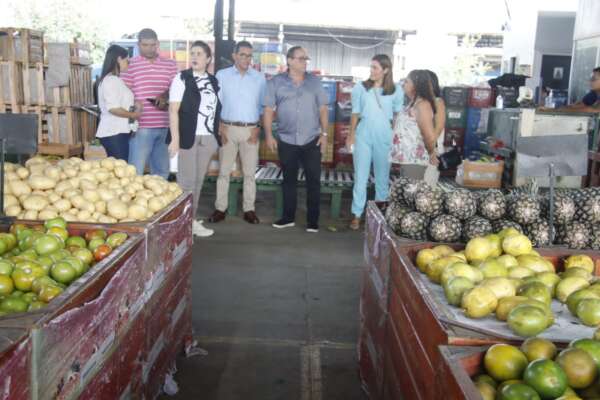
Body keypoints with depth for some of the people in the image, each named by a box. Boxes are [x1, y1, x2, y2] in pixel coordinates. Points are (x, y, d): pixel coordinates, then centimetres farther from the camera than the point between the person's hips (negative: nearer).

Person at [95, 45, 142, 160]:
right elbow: (113, 108, -21)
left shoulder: (116, 80, 16)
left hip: (116, 132, 10)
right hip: (114, 133, -10)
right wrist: (133, 115, -9)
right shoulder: (111, 80, -13)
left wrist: (134, 106, 6)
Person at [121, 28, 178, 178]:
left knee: (162, 171, 13)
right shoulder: (130, 65, 1)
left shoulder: (170, 65, 12)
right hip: (141, 126, -4)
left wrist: (165, 96, -13)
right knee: (136, 171, -4)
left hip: (165, 126, 4)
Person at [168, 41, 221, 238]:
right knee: (186, 181, -2)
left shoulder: (213, 81, 11)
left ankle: (192, 220, 19)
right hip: (188, 137, -5)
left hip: (208, 138, 5)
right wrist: (175, 139, -16)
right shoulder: (181, 78, -4)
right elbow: (173, 110, -9)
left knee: (198, 180, 10)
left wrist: (217, 135, 10)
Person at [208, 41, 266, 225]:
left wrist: (258, 128, -3)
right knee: (224, 170, 2)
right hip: (228, 128, 0)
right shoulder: (222, 75, 3)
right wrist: (220, 128, -5)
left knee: (250, 172, 3)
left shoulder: (259, 78, 5)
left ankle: (249, 209, 10)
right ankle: (220, 208, 8)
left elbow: (263, 106, 7)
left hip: (250, 130, 1)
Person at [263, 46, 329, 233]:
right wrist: (268, 135, -5)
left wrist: (324, 133, 0)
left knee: (313, 180, 1)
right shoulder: (276, 82, 1)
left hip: (312, 140, 1)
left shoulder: (315, 81, 5)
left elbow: (322, 109, 6)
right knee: (289, 179, 10)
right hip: (286, 141, 0)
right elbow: (268, 109, 1)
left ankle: (313, 220, 10)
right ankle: (288, 217, 21)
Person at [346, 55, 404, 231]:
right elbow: (355, 113, 5)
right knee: (360, 177, 1)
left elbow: (398, 115, 8)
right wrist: (351, 135, 2)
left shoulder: (395, 91, -1)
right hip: (363, 136, 0)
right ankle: (357, 215, 8)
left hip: (384, 138, 0)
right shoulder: (360, 88, -1)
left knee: (383, 177, 9)